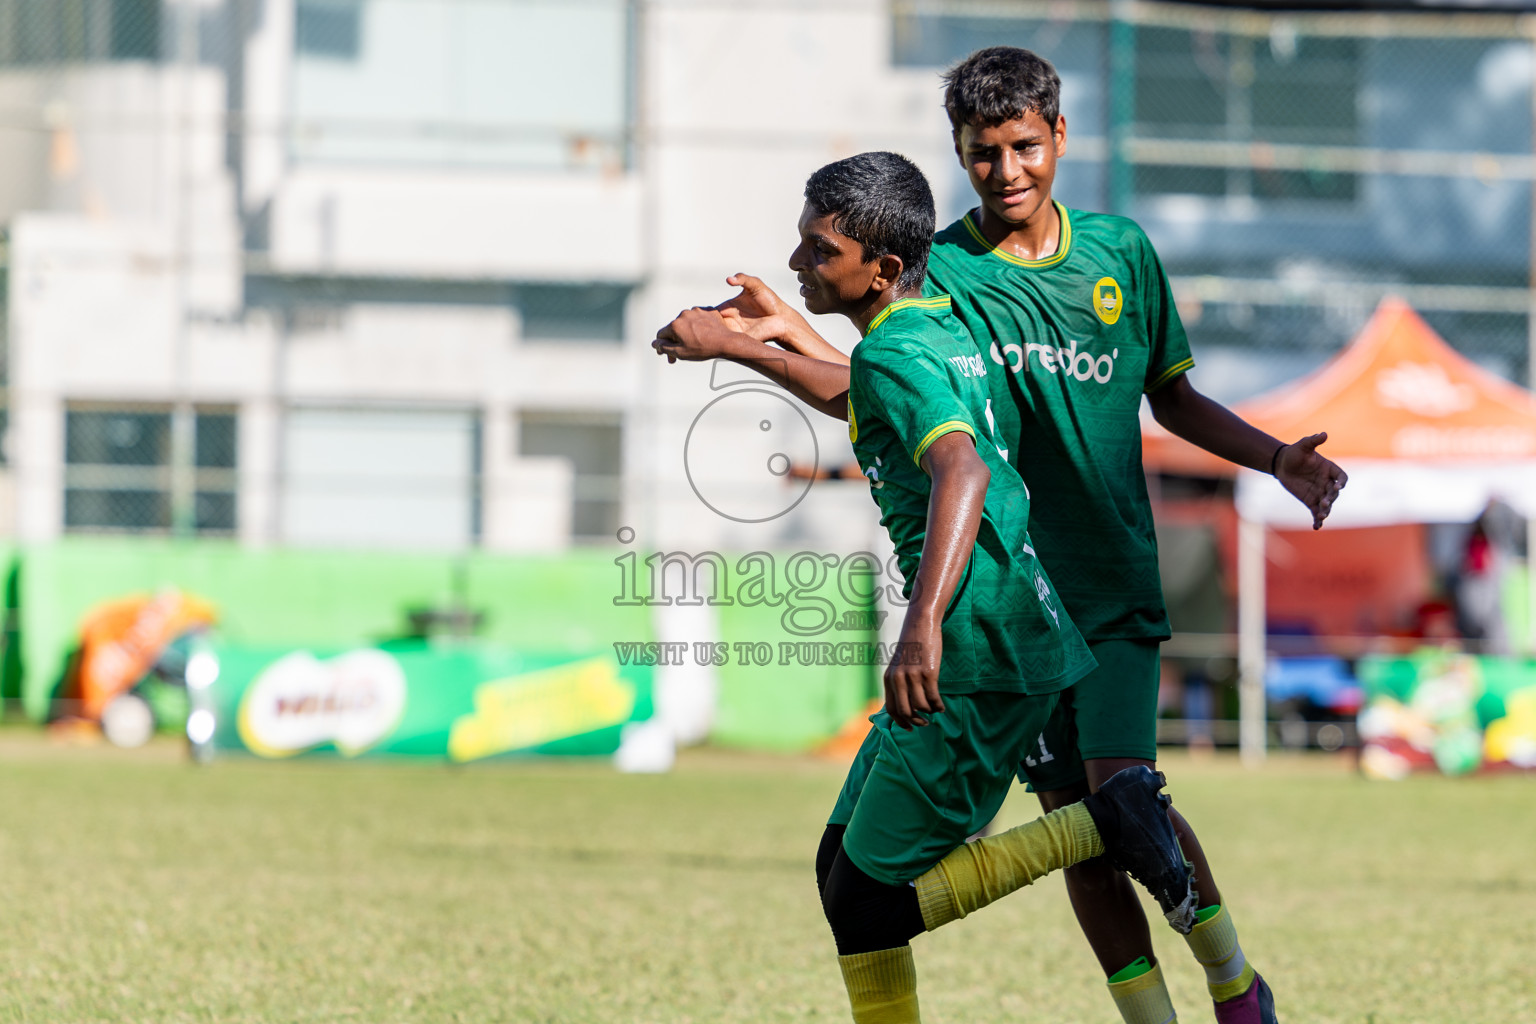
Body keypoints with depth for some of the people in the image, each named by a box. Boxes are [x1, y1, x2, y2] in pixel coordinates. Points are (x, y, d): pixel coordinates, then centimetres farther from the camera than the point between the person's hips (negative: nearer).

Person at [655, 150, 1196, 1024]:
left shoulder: (897, 354, -15)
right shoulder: (940, 325, 14)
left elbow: (961, 470, -34)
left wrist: (926, 624, -45)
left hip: (979, 659, -10)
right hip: (1018, 642, 10)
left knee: (868, 898, -6)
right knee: (844, 868, 14)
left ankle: (1101, 824, -11)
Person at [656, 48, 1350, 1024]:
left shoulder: (1120, 250, 4)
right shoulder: (941, 269, -1)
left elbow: (1172, 396, 15)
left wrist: (1277, 457, 4)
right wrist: (773, 336, -20)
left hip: (1116, 578, 0)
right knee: (1073, 822, -1)